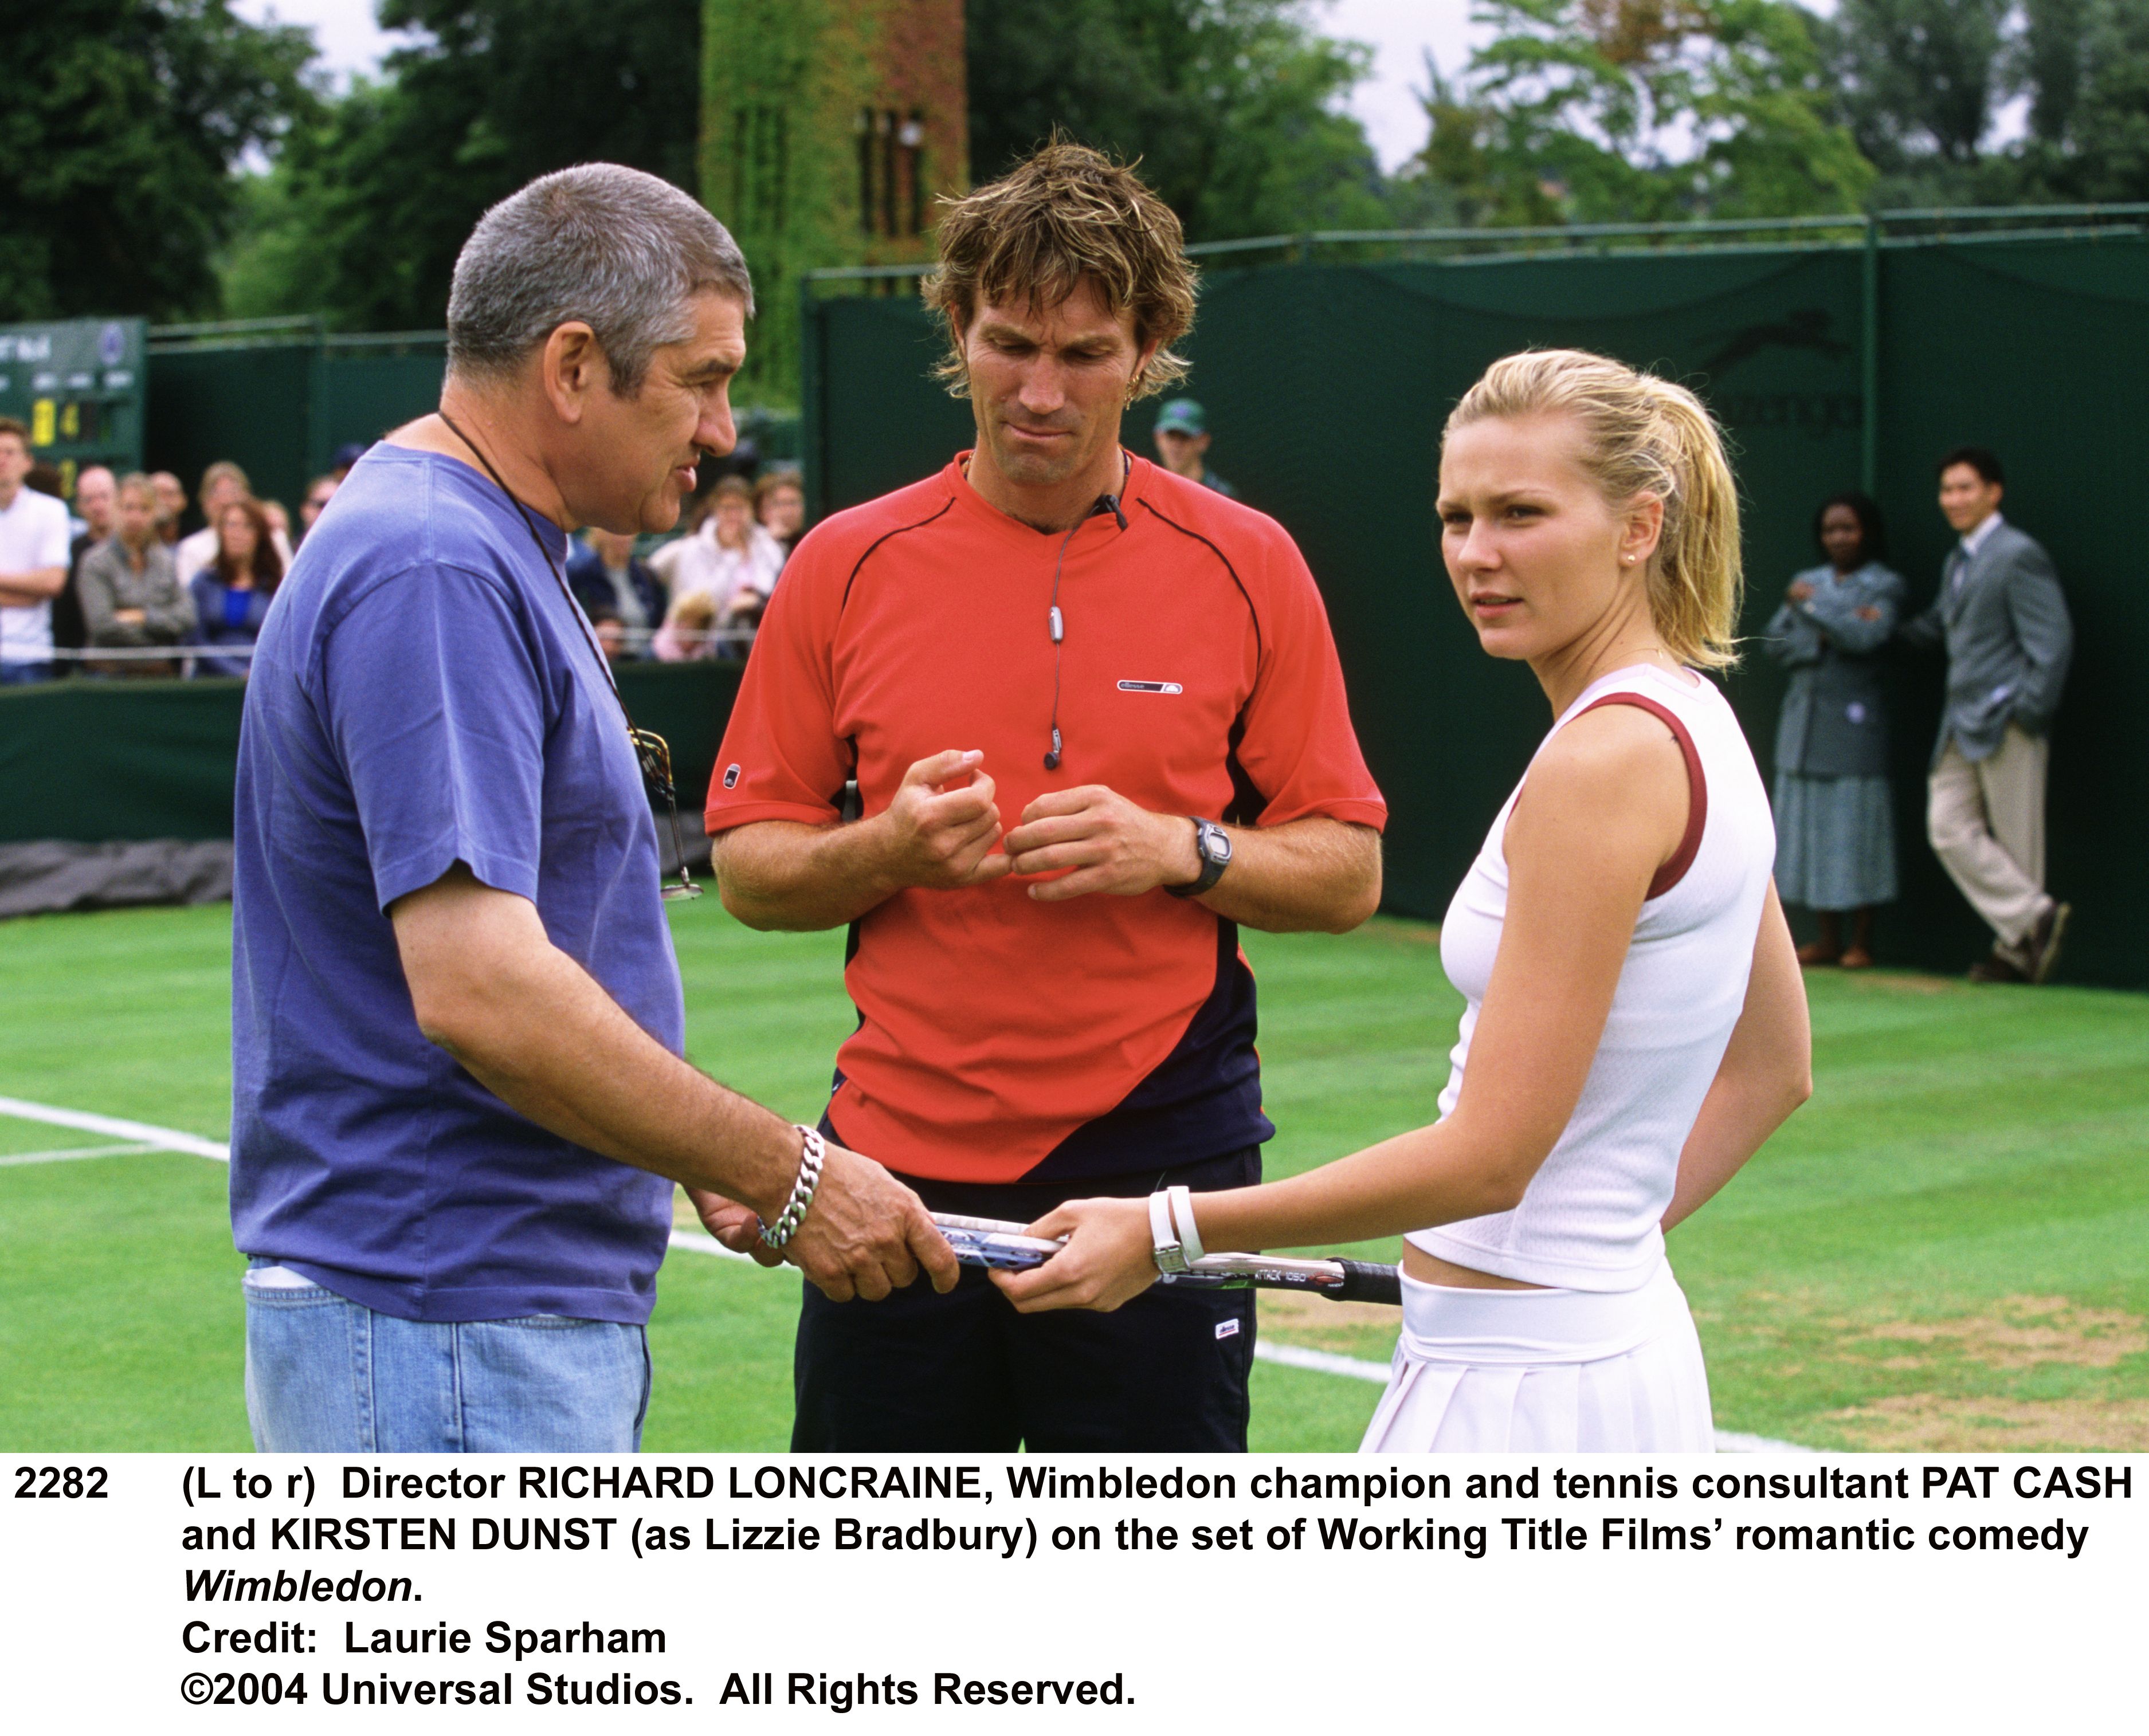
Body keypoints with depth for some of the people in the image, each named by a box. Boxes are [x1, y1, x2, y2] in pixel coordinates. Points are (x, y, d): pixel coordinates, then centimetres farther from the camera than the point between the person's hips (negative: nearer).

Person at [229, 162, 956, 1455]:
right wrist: (784, 1178, -19)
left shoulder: (486, 554, 16)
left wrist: (712, 1168, 14)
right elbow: (477, 988, -27)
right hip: (445, 1334, -11)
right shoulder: (430, 572, -18)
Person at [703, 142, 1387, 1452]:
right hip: (899, 1161, 1)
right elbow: (748, 865, 6)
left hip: (1159, 1161, -1)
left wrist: (1180, 851, -14)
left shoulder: (1246, 567, 2)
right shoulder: (847, 566, 4)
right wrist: (891, 851, -13)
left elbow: (1348, 872, 4)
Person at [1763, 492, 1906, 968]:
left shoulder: (1884, 586, 1)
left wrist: (1811, 605, -6)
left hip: (1853, 721, -5)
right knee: (1809, 827, 4)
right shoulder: (1808, 582, 15)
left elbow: (1865, 636, -16)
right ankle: (1828, 938, 11)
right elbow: (1775, 641, 4)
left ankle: (1861, 942, 1)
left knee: (1853, 825, -6)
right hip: (1803, 719, 5)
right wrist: (1822, 638, -12)